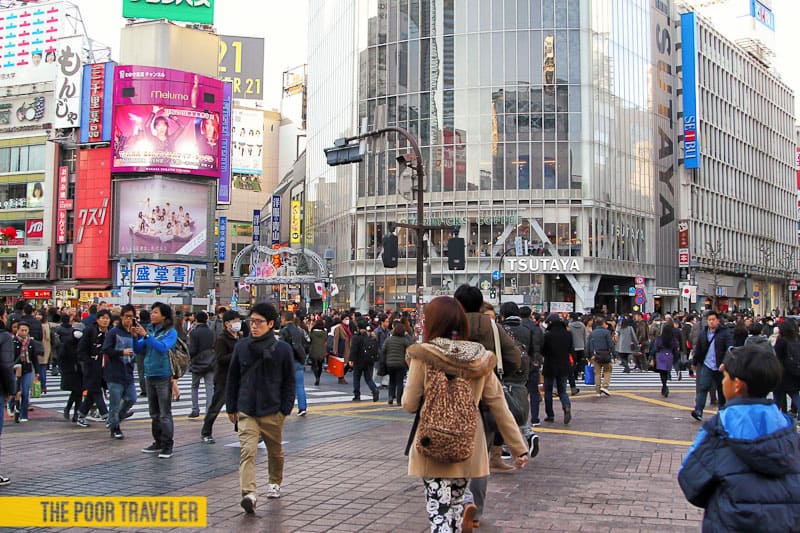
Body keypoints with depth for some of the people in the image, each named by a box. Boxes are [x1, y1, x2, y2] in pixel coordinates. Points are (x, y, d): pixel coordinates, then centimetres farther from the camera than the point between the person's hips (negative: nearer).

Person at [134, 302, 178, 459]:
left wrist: (146, 336, -25)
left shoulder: (171, 332, -7)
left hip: (164, 376, -6)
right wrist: (135, 337, -9)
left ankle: (167, 446, 1)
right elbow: (138, 350, 9)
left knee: (165, 414, -4)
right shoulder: (149, 329, 8)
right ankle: (158, 442, 25)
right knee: (154, 413, 14)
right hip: (150, 375, 6)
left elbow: (163, 347, -23)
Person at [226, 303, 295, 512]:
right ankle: (249, 493, -23)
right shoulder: (242, 346, 1)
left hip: (272, 411, 0)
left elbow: (289, 381, 0)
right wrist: (231, 407, 8)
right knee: (247, 451, -16)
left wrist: (286, 409, -5)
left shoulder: (283, 349, -5)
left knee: (275, 451, 17)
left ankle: (275, 483, 40)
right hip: (246, 411, 0)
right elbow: (233, 378, 9)